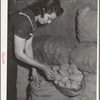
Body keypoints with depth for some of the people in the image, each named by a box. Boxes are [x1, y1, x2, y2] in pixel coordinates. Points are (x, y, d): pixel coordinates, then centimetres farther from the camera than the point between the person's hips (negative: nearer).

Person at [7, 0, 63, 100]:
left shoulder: (34, 19, -1)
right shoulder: (24, 21, -30)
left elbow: (28, 46, 4)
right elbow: (18, 53, -27)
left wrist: (34, 68, 1)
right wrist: (42, 67, -22)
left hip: (11, 53, 9)